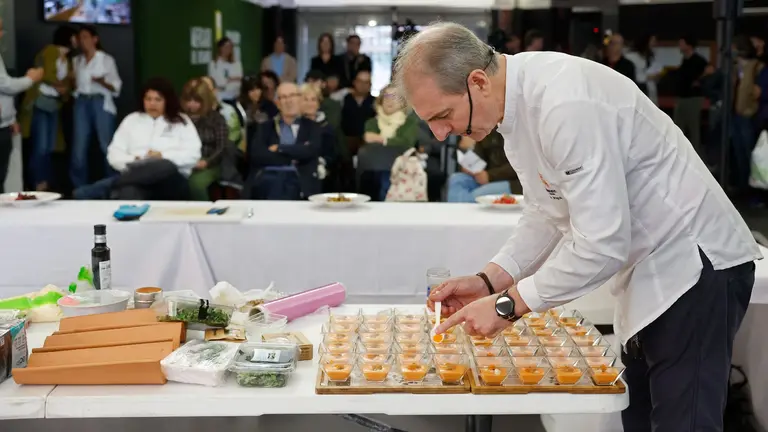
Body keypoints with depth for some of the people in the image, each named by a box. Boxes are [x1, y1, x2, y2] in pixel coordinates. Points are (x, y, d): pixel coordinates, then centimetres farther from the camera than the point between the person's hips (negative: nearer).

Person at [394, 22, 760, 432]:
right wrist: (488, 281, -3)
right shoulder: (519, 105, 2)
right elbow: (548, 213, 10)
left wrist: (507, 304, -21)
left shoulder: (565, 104, -29)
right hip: (648, 272, 10)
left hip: (694, 264, -10)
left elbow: (603, 243, -29)